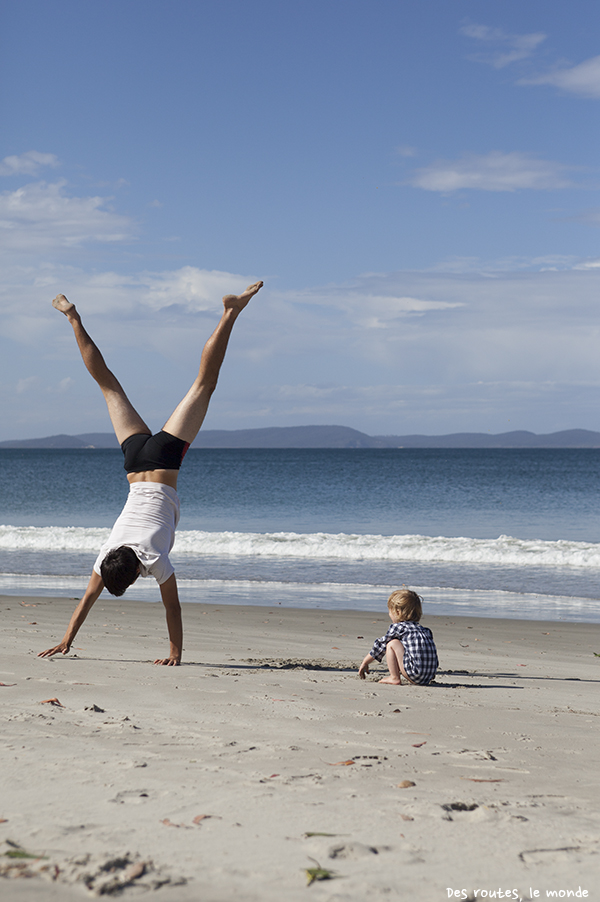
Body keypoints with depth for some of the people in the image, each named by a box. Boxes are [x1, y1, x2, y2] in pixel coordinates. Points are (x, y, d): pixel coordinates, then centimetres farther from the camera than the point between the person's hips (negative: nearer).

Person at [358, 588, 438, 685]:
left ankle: (394, 678, 2)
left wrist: (365, 663, 27)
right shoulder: (425, 630, 23)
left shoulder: (398, 627, 3)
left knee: (392, 644, 2)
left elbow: (380, 645, 15)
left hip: (415, 672, -8)